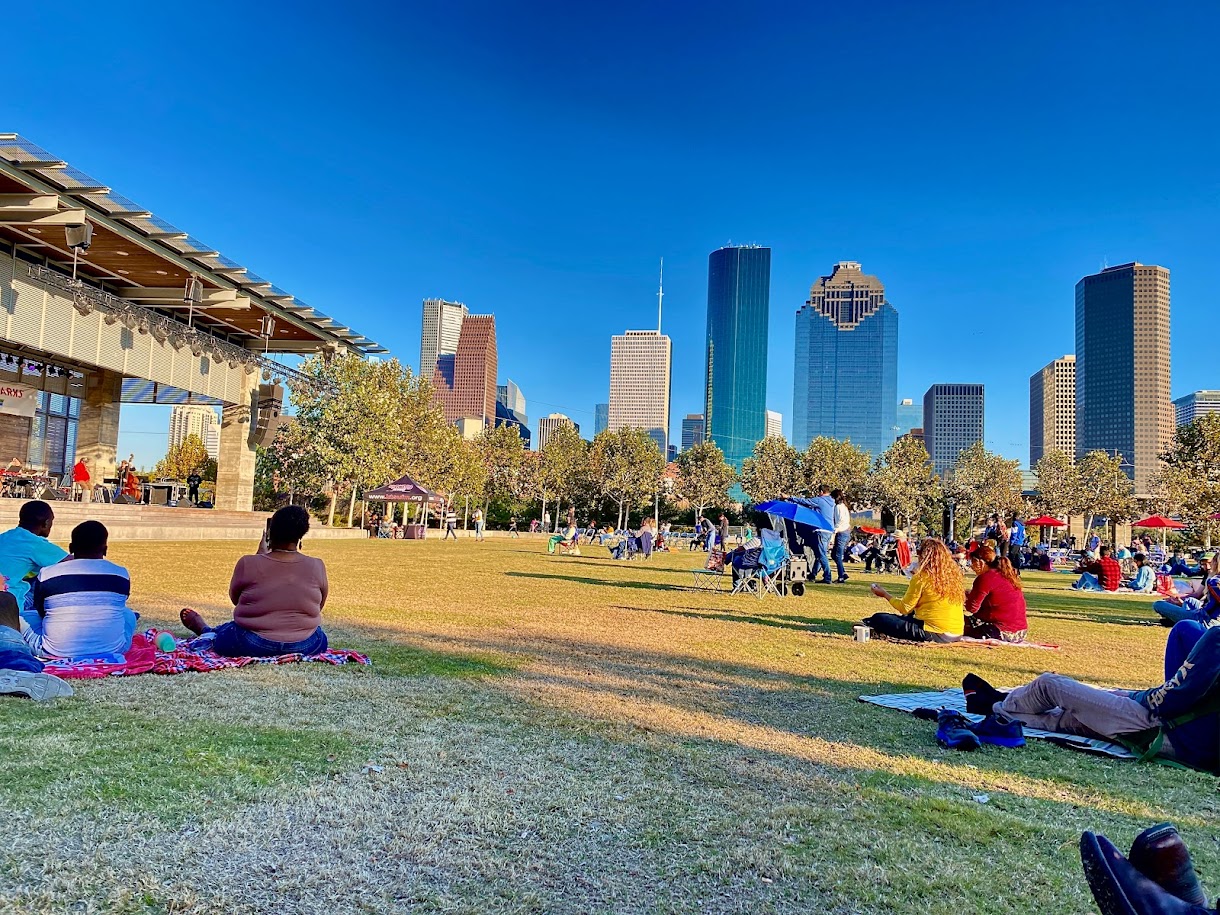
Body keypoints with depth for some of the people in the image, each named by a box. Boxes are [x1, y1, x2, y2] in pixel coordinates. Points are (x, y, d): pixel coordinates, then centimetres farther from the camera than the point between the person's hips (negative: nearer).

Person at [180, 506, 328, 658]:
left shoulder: (248, 564, -13)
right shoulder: (316, 567, -11)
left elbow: (235, 598, 7)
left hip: (250, 646, -1)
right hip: (305, 647, 2)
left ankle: (203, 630, 62)